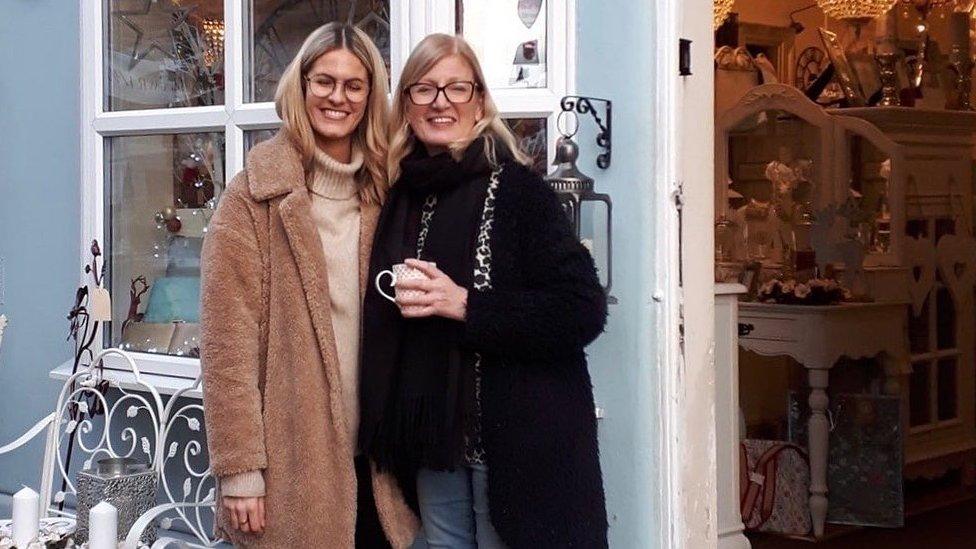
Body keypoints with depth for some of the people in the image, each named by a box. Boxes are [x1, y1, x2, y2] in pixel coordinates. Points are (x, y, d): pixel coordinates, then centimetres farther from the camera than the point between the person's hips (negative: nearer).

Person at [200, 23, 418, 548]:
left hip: (373, 460, 5)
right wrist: (239, 467, -14)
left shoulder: (381, 193, 10)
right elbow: (227, 340, -10)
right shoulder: (254, 195, -6)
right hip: (292, 462, -4)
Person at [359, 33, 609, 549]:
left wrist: (465, 304, -21)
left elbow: (583, 311, -16)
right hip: (431, 435, 6)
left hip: (514, 435, -5)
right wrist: (403, 302, 2)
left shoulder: (516, 190, -9)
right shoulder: (401, 198, 8)